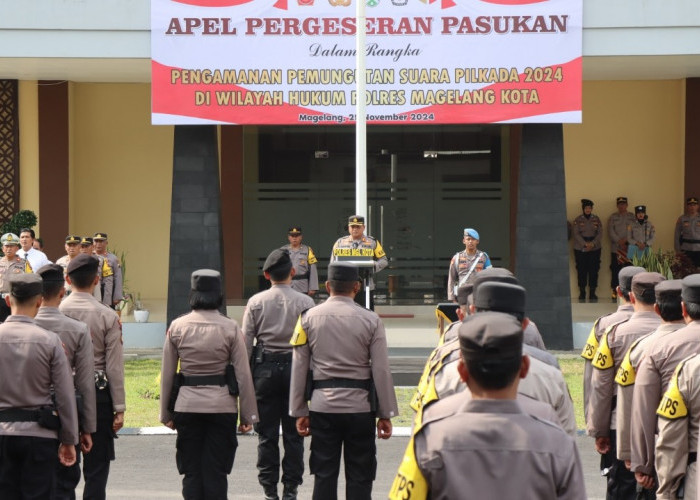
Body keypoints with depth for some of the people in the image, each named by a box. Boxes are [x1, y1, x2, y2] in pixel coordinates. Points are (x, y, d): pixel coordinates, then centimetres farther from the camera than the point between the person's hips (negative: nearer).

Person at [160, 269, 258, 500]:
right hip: (222, 406, -1)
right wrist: (248, 415, 4)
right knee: (216, 472, 4)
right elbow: (243, 374, -3)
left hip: (186, 406, 1)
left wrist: (166, 413, 13)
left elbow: (167, 374, 4)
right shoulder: (230, 328, -5)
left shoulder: (177, 327, 0)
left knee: (191, 472, 8)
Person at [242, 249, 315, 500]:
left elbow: (246, 342, 0)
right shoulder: (305, 302, -3)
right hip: (295, 367, 0)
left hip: (264, 368, 1)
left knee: (266, 434, 6)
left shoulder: (256, 302, 0)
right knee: (293, 433, 6)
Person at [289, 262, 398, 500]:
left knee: (324, 475, 6)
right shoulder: (371, 320, -4)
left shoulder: (308, 318, 1)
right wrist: (386, 415, 2)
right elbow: (381, 370, -5)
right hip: (360, 407, -1)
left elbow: (299, 368, 2)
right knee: (360, 477, 5)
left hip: (322, 406, 2)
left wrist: (299, 412, 9)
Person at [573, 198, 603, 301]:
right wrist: (585, 244, -16)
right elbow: (576, 234, -4)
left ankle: (592, 292, 3)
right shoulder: (578, 220, 3)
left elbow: (600, 233, 2)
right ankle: (582, 292, 4)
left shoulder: (596, 219, 7)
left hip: (595, 248, 1)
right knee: (582, 270, -2)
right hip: (580, 249, -1)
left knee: (593, 270, -2)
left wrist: (593, 243, -12)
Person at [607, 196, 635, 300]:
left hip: (629, 247, 0)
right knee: (615, 269, -3)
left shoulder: (632, 217, 11)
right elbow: (611, 232, 2)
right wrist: (619, 241, -10)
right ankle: (615, 290, 1)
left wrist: (626, 240, -10)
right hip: (616, 248, 0)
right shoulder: (612, 217, 11)